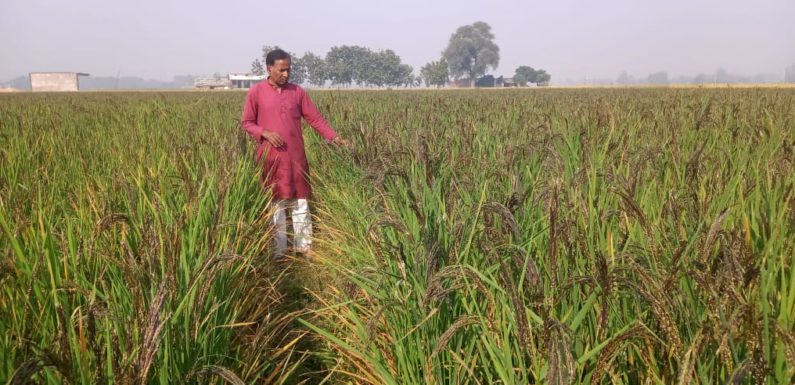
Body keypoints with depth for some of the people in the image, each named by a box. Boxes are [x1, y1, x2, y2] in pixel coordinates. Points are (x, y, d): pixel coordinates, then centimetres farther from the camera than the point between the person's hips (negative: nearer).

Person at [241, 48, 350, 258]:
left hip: (295, 156, 2)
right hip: (271, 157, -2)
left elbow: (315, 118, 6)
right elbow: (246, 122, 3)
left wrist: (334, 137, -4)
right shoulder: (256, 92, 0)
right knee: (276, 203, 4)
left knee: (300, 203, 4)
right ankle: (278, 251, 14)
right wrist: (265, 133, -14)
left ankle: (304, 248, 13)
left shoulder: (297, 91, 6)